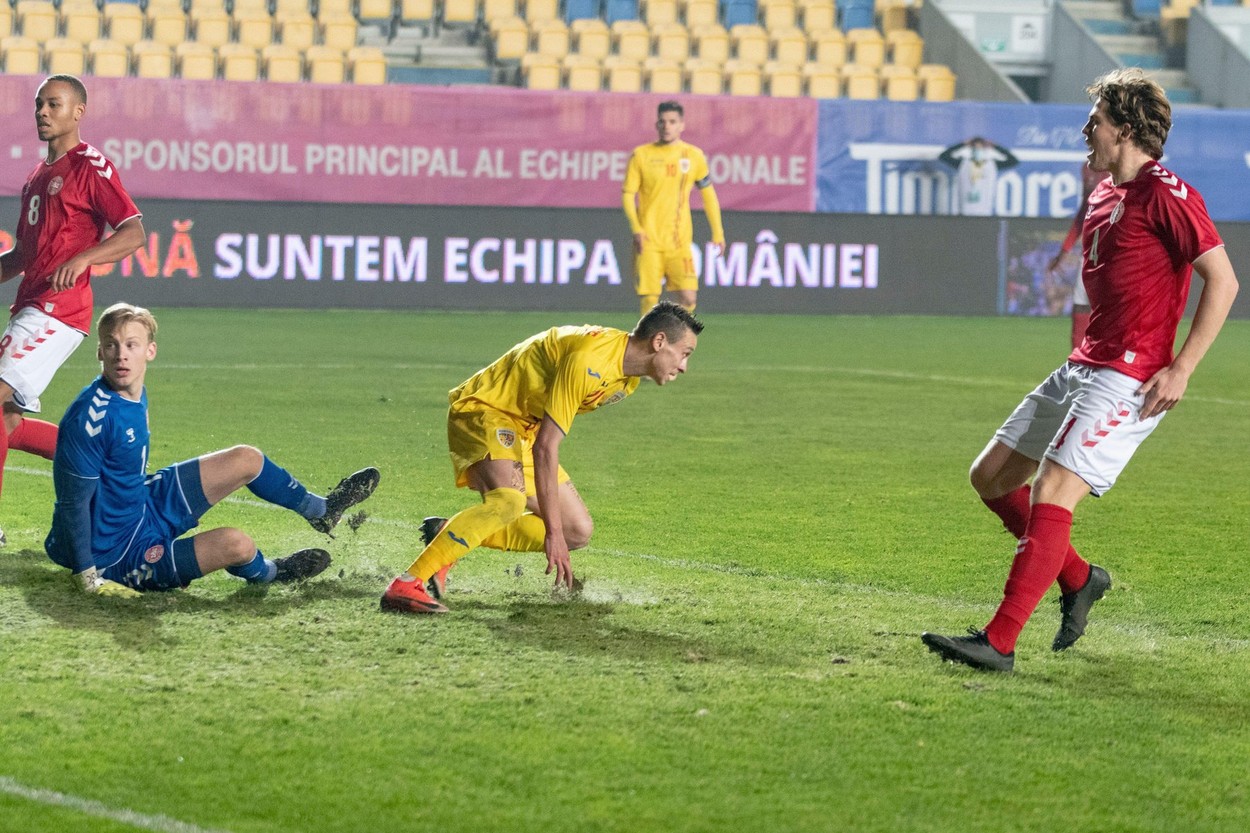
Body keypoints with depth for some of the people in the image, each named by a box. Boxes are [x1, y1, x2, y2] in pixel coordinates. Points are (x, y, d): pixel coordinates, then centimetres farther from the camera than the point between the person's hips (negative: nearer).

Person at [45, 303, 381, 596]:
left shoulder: (135, 395, -1)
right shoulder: (91, 417, -30)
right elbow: (74, 501, -26)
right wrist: (87, 577, -25)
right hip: (117, 557, -10)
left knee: (246, 460, 12)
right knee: (234, 543, -26)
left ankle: (321, 510, 38)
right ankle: (267, 574, 12)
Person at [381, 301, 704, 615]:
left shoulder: (630, 374, 1)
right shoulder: (589, 359, -30)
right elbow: (545, 447, -32)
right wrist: (553, 532, -32)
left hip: (525, 428, 10)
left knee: (578, 531, 3)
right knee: (509, 500, -37)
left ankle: (447, 536, 6)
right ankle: (406, 585, -37)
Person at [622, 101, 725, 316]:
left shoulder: (694, 156, 6)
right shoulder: (641, 155, 1)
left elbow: (708, 194, 14)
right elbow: (628, 194, 2)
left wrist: (718, 233, 9)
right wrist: (636, 229, -13)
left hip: (679, 242, 1)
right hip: (648, 241, -1)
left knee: (688, 298, -10)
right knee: (649, 299, -5)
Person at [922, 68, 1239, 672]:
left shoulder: (1166, 194, -12)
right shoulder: (1105, 192, 16)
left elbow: (1222, 280, -16)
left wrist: (1180, 369, -18)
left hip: (1128, 380, -10)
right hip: (1083, 367, 10)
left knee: (1050, 496, -18)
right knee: (991, 475, 11)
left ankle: (999, 643, -18)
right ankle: (1078, 578, 25)